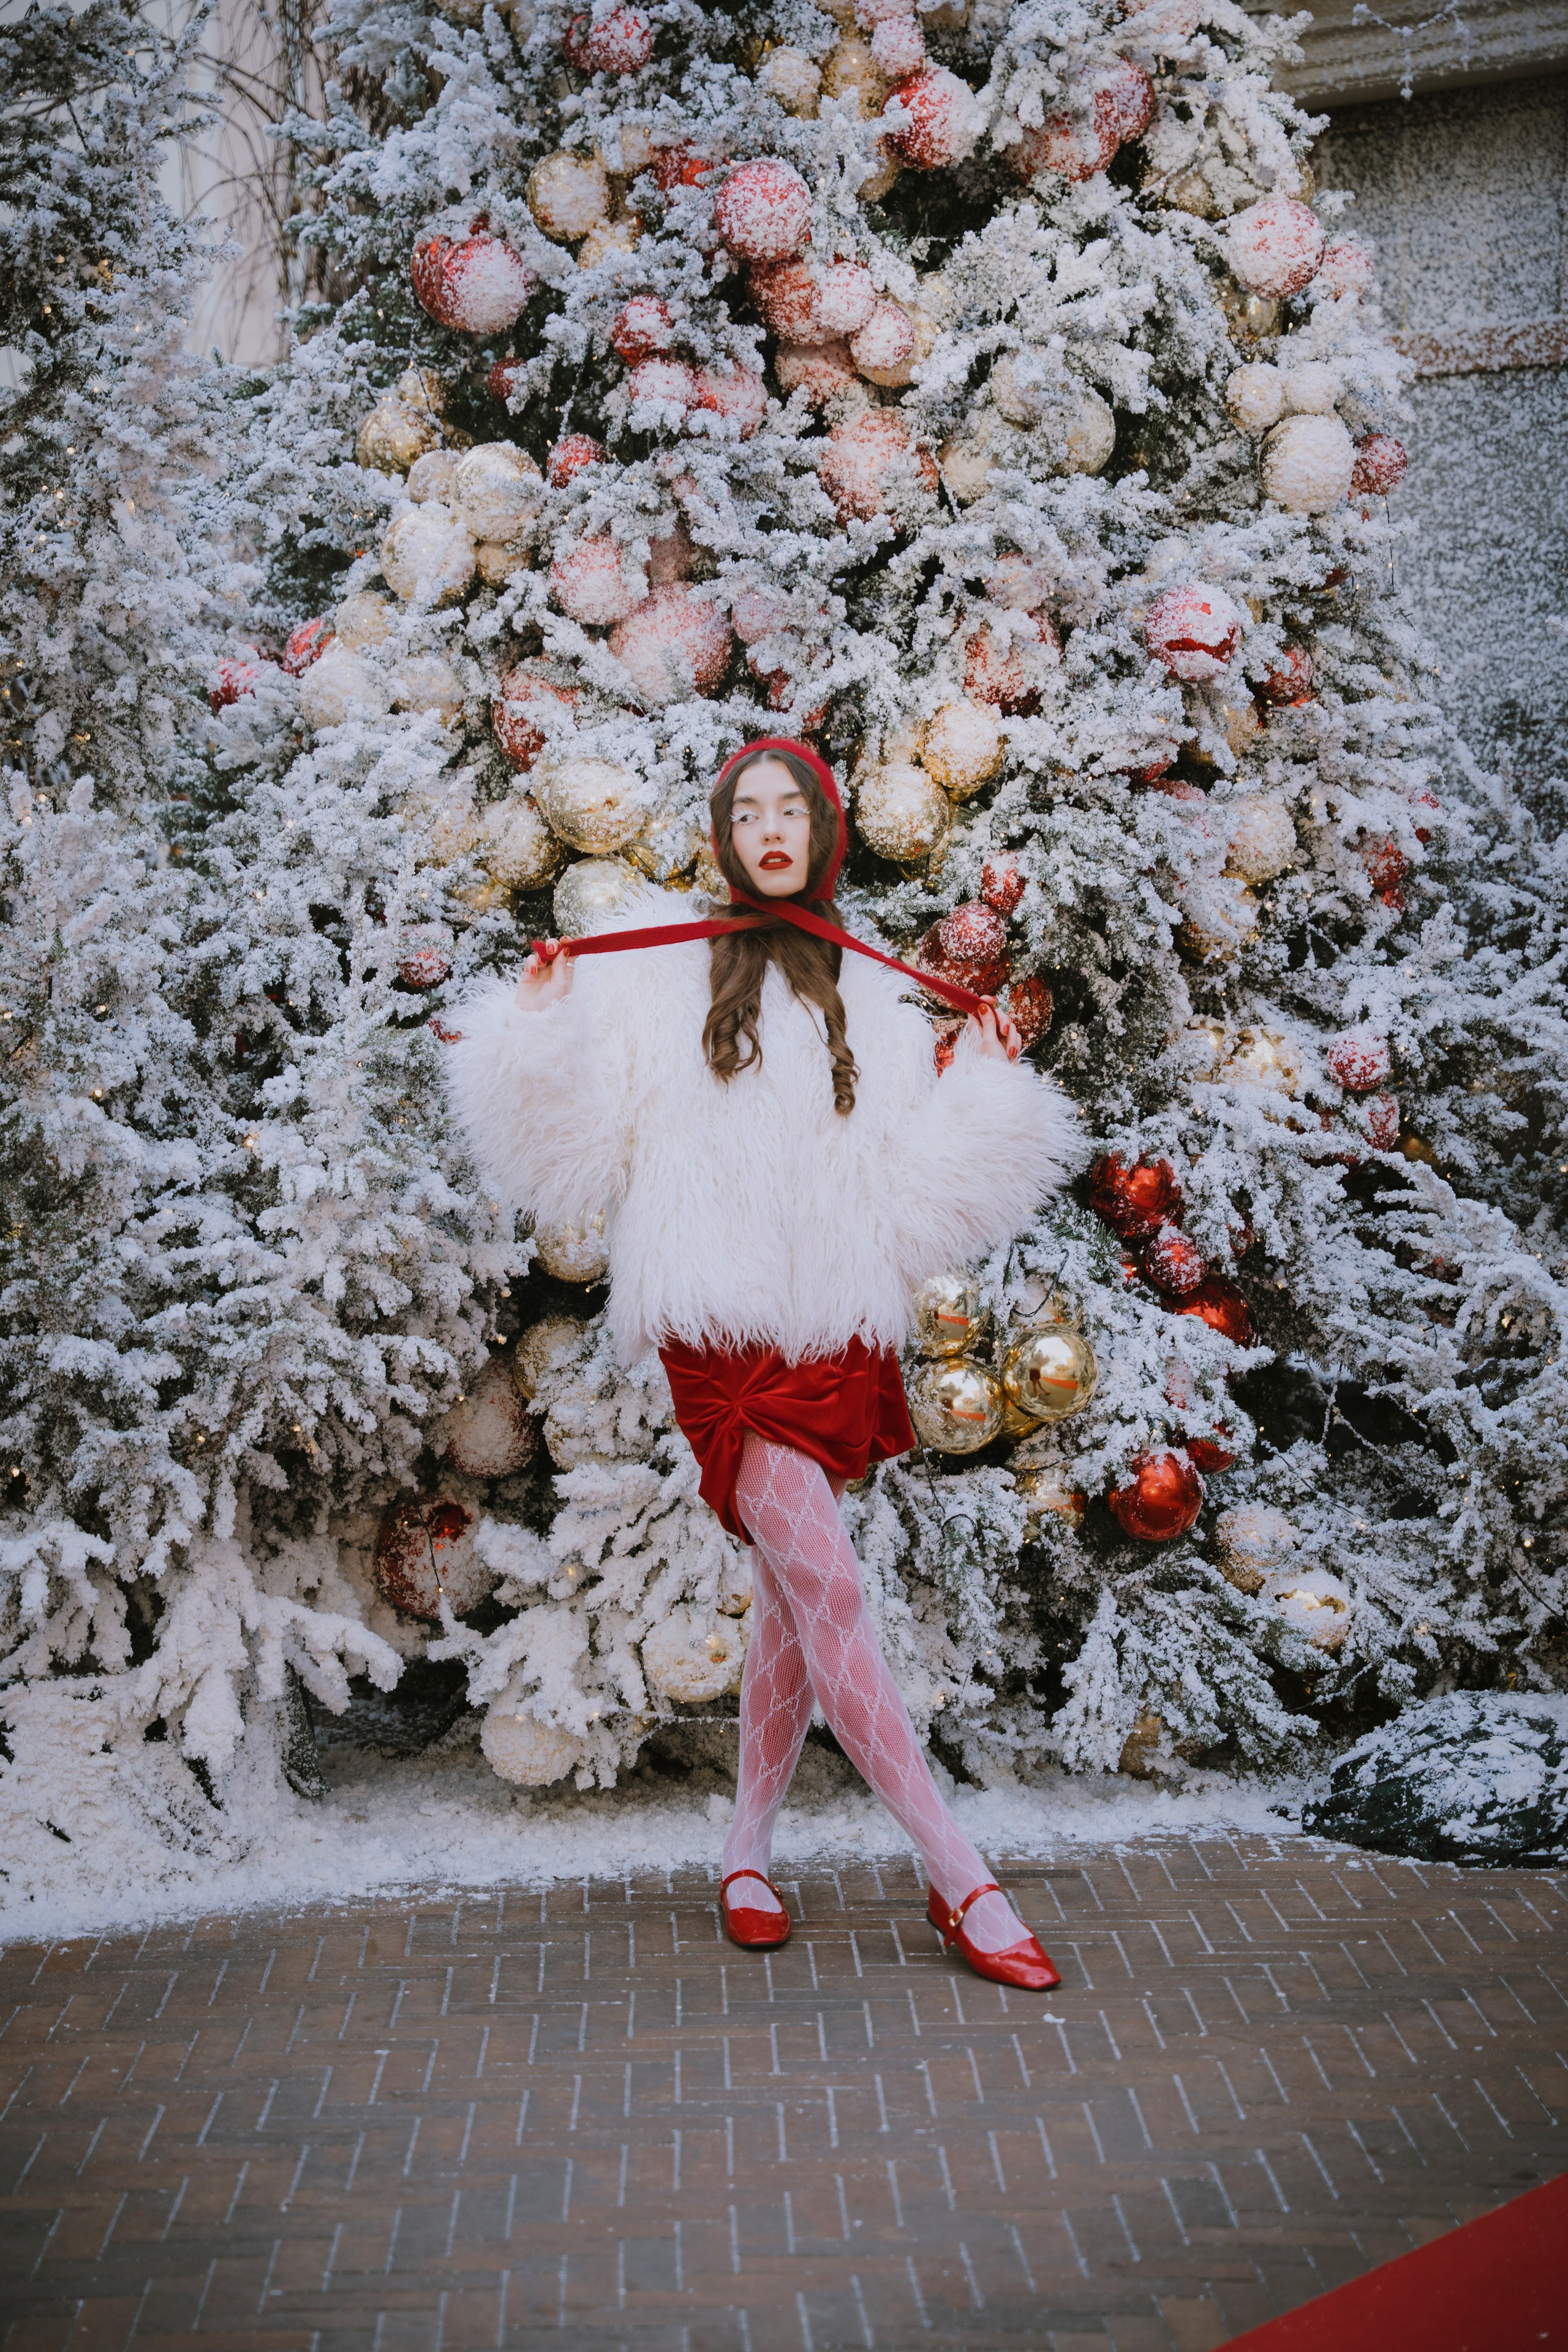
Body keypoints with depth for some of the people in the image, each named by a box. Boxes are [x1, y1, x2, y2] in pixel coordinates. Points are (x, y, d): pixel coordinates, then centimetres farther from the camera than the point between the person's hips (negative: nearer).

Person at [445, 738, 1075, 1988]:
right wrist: (540, 1023, -12)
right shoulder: (660, 968, 6)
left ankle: (750, 1851, 24)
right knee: (827, 1588, -11)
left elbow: (906, 1186, 8)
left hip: (837, 1327, 4)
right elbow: (585, 1136, 0)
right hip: (722, 1322, -4)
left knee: (793, 1598, 8)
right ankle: (963, 1881, -9)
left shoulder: (873, 996, 14)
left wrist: (981, 1085, 0)